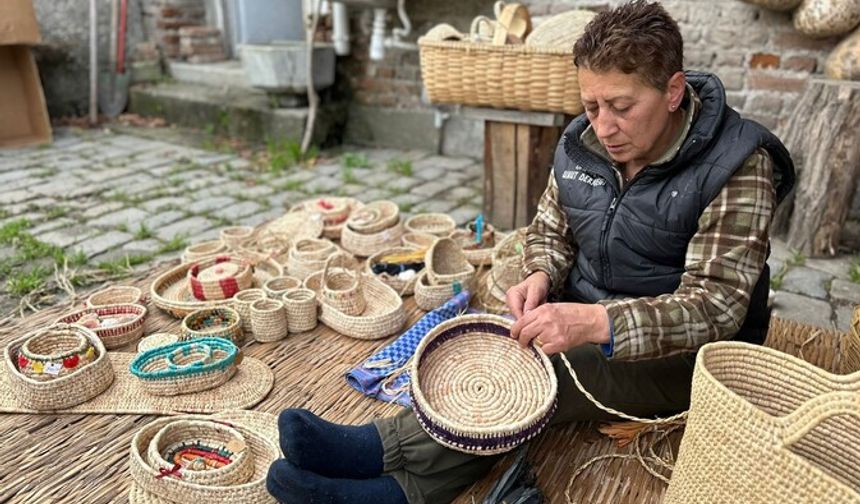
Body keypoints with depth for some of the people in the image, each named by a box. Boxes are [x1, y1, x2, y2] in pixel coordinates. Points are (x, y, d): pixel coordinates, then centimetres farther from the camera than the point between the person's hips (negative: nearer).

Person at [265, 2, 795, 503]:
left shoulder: (737, 167, -19)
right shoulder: (581, 142, -3)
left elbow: (714, 307, -25)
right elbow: (550, 231, 10)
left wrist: (597, 323, -42)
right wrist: (541, 277, -14)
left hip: (688, 352, -5)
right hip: (586, 321, 5)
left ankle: (385, 450, -27)